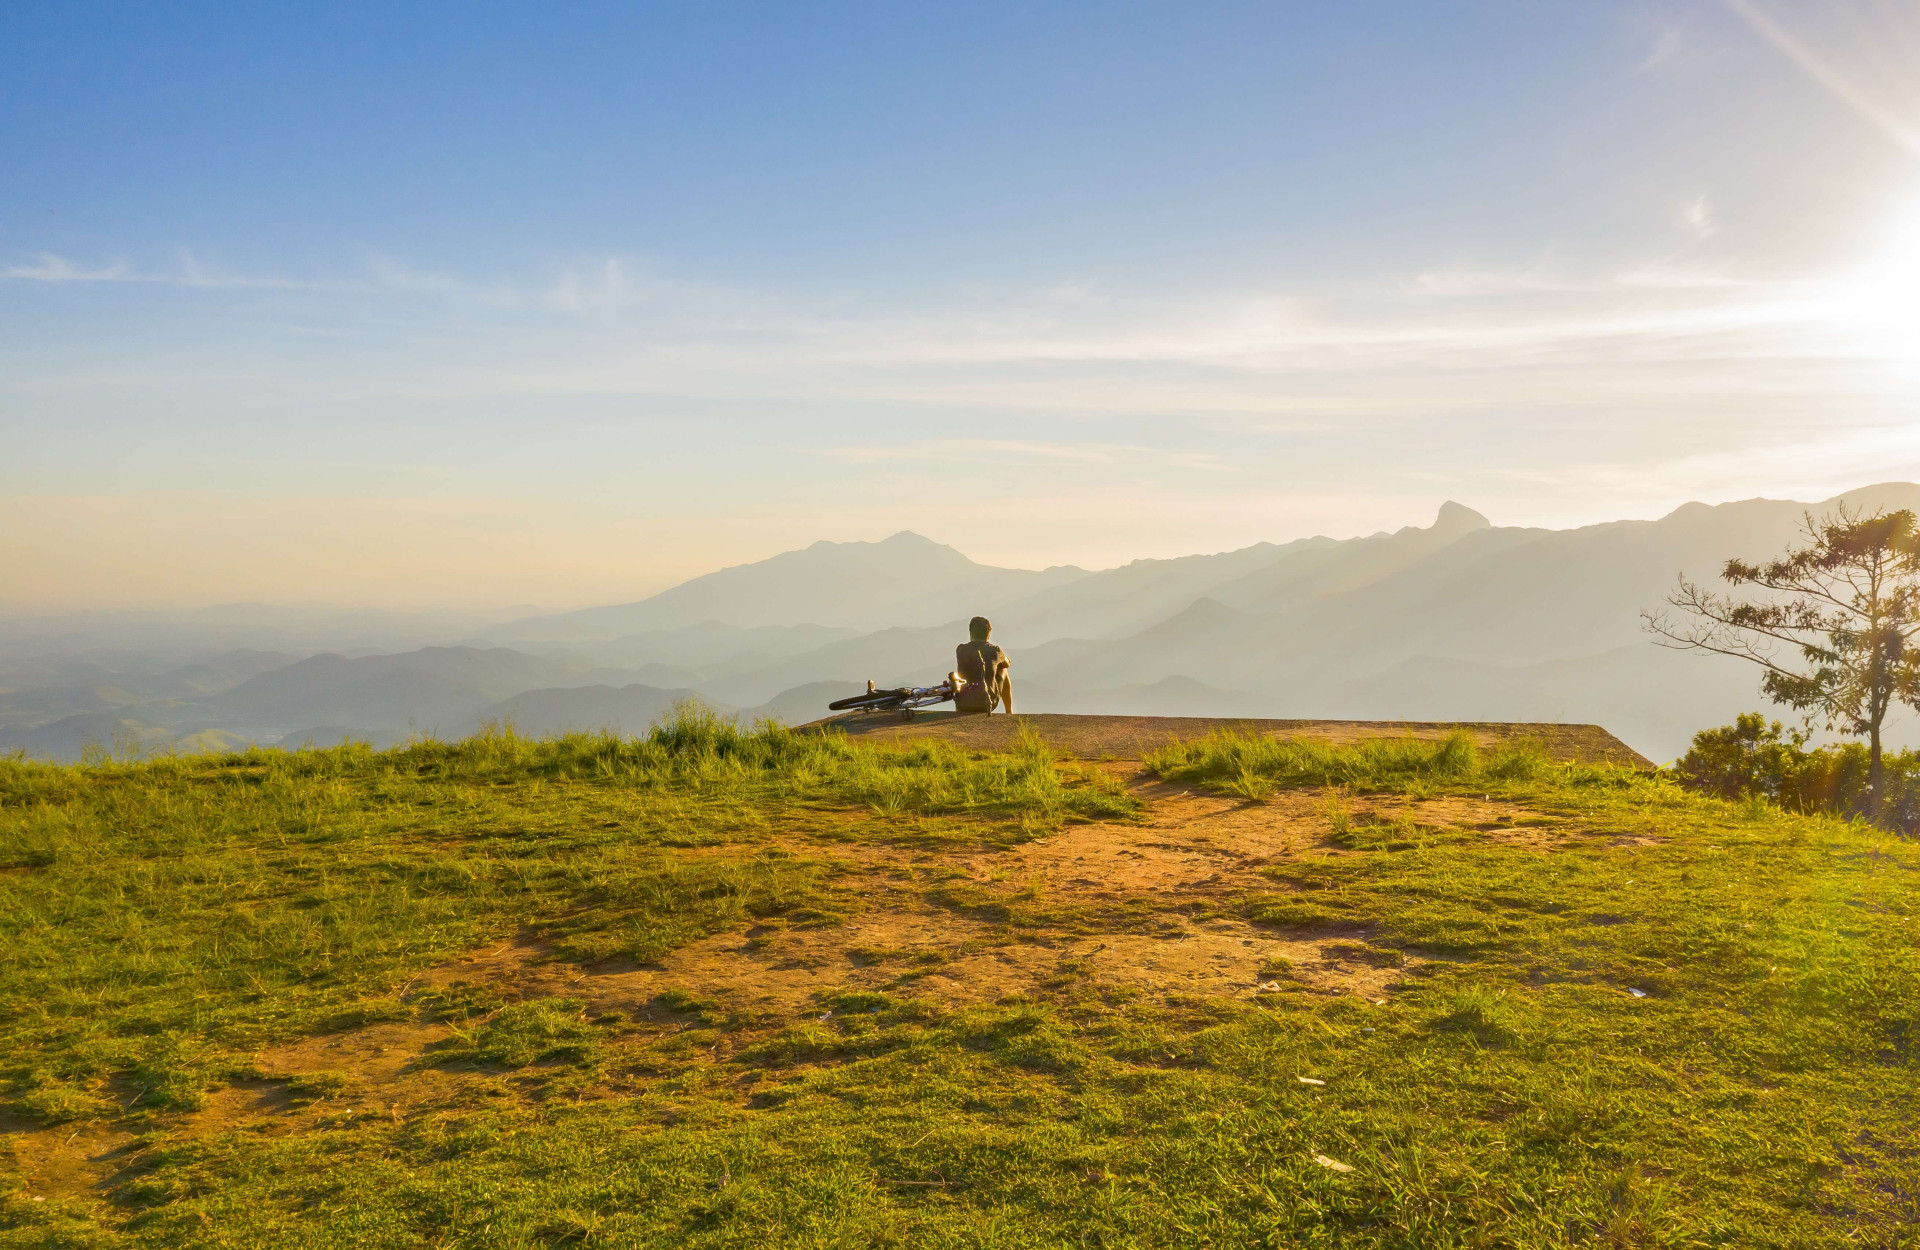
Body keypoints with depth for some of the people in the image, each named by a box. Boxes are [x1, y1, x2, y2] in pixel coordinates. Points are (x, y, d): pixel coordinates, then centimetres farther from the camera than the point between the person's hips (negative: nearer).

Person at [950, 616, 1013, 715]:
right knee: (1003, 670, 27)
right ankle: (1009, 712, 34)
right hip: (989, 702, -1)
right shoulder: (995, 651, 0)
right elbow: (1007, 664, 23)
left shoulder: (960, 650, 1)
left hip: (963, 705, 1)